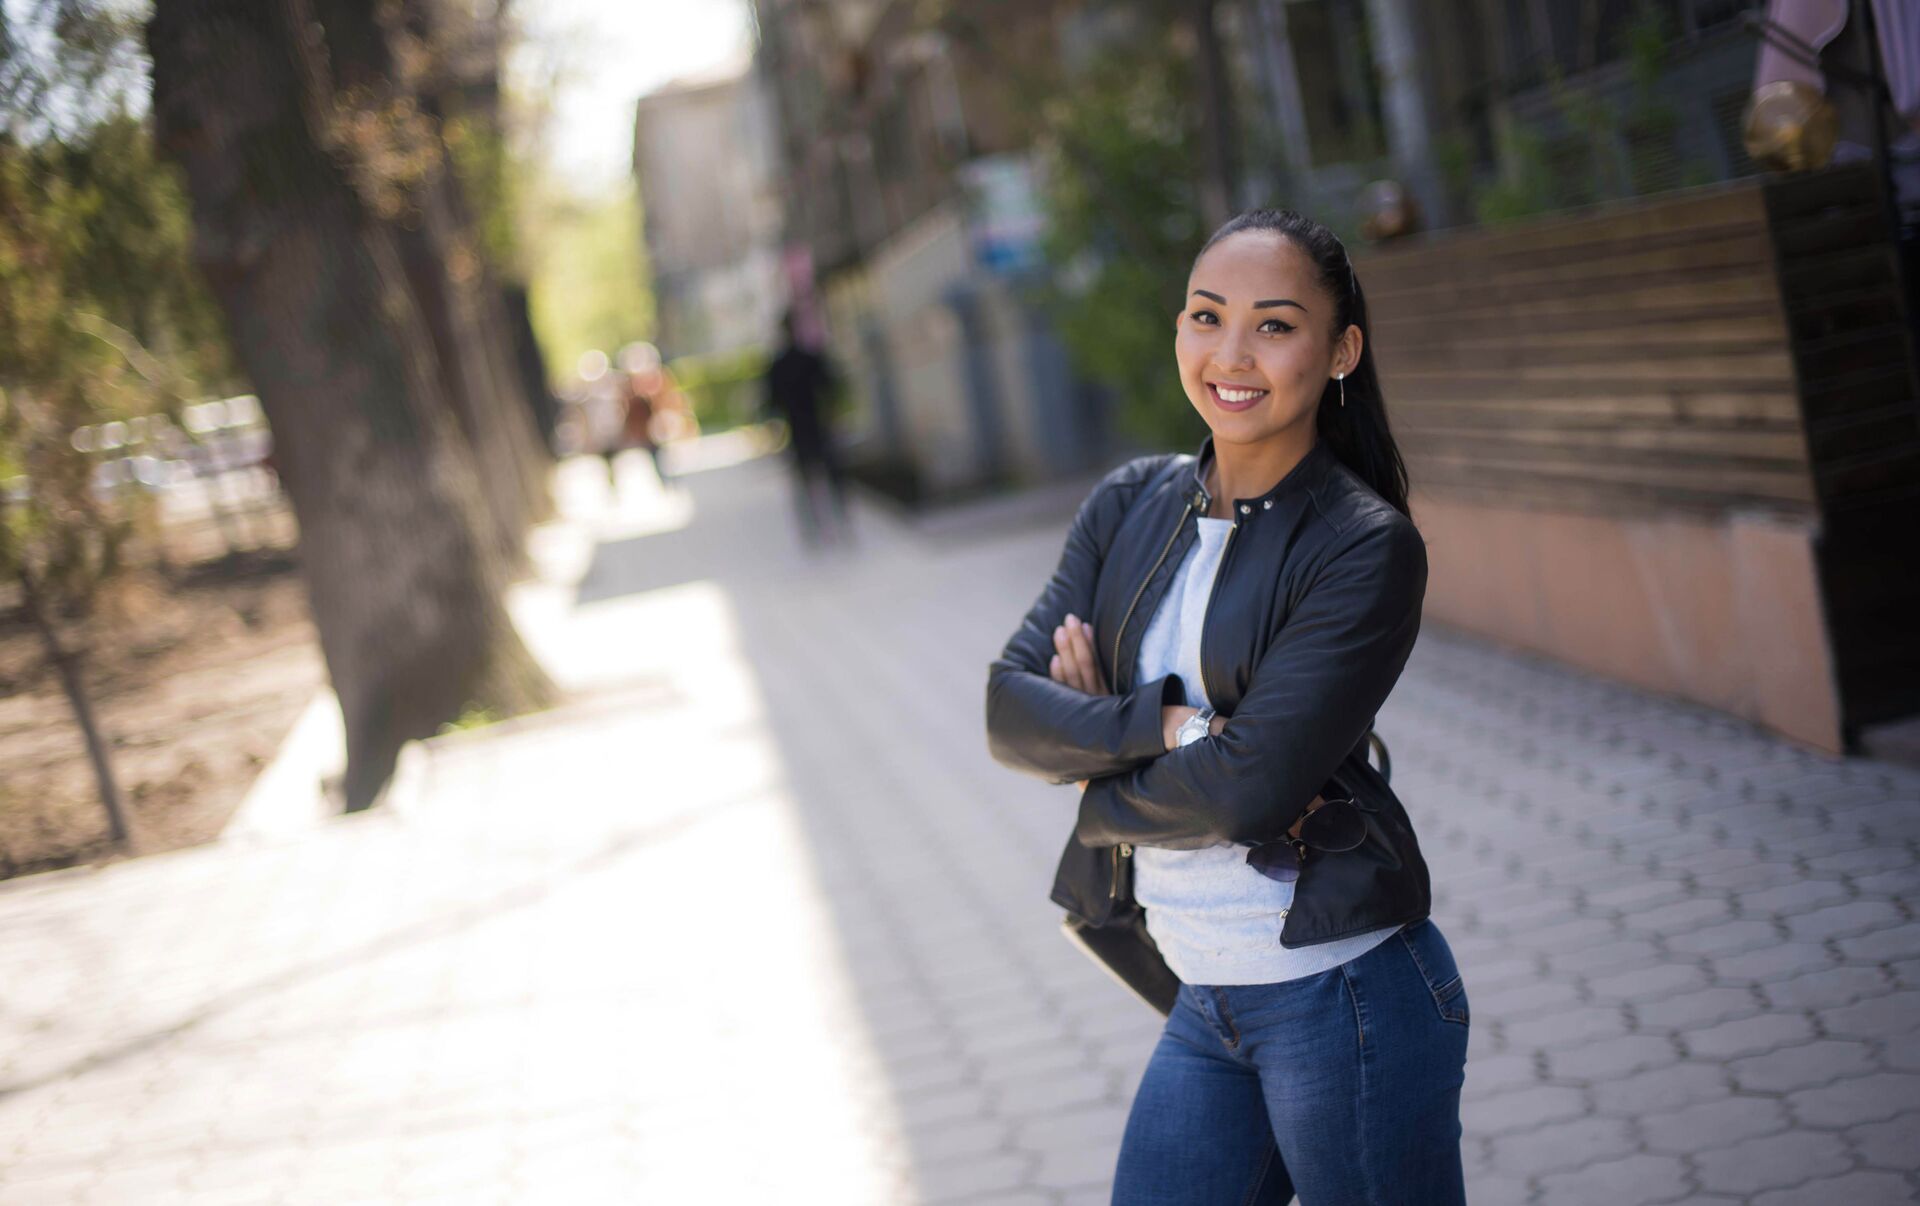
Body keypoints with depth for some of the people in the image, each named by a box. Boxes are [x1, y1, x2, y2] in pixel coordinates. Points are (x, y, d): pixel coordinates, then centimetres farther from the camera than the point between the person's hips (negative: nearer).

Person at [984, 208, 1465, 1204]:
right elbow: (1008, 711, -3)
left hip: (1344, 995, -6)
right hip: (1205, 1008, 6)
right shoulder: (1132, 505, 6)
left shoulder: (1368, 547, -12)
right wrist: (1168, 720, -18)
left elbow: (1250, 784, -20)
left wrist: (1098, 791, -4)